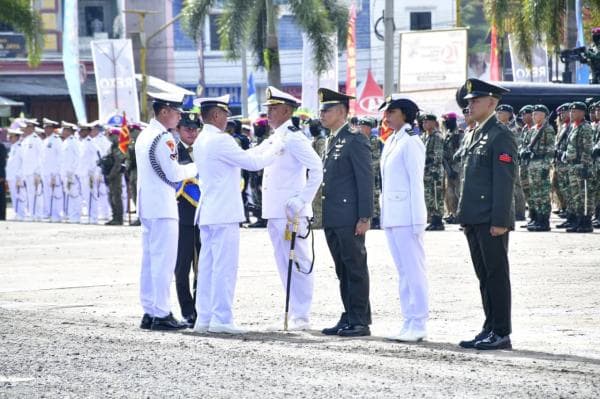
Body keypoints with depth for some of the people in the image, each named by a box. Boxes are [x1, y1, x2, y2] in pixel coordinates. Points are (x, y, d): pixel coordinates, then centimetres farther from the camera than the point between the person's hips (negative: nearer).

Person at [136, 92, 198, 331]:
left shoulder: (144, 136, 15)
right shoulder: (163, 138, -14)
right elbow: (174, 173, -15)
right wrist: (196, 167, -1)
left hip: (146, 207, 10)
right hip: (163, 207, -10)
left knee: (150, 260, 11)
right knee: (163, 260, -8)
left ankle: (149, 313, 13)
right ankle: (161, 315, -8)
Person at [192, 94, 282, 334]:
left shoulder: (201, 141, 14)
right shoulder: (220, 141, -15)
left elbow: (241, 157, 19)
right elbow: (253, 163, -14)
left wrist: (265, 147, 16)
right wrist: (274, 149, 2)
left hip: (207, 213, 9)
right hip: (224, 214, -9)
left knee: (207, 266, 10)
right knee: (225, 267, -7)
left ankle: (203, 318, 12)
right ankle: (221, 319, -7)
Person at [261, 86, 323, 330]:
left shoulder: (293, 138, -12)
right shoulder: (275, 138, 17)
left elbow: (317, 169, -19)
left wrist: (302, 201, -20)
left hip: (291, 213, -10)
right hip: (275, 212, 10)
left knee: (298, 264, -6)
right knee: (284, 263, 12)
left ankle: (301, 316, -3)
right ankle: (294, 313, 18)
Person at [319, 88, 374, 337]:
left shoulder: (355, 141, -10)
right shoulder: (332, 141, 18)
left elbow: (366, 180, -13)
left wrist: (365, 217, -17)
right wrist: (324, 216, 16)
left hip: (350, 219, -9)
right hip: (332, 220, 9)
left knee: (355, 269, -4)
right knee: (343, 271, 11)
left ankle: (360, 321, -2)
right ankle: (349, 318, 15)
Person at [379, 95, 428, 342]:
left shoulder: (411, 143, -9)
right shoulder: (390, 142, 17)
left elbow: (416, 182, -12)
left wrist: (416, 221, -15)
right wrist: (383, 215, 16)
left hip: (406, 216, -9)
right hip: (391, 217, 9)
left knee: (414, 270, -6)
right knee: (403, 272, 10)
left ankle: (418, 325, -5)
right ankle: (409, 323, 13)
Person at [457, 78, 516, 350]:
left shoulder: (501, 136, -10)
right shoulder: (478, 135, 18)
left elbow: (504, 180, -16)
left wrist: (499, 221, -20)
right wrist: (465, 216, 17)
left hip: (492, 222, -9)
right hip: (475, 220, 9)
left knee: (496, 276, -5)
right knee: (485, 277, 11)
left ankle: (501, 334, -2)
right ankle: (490, 330, 15)